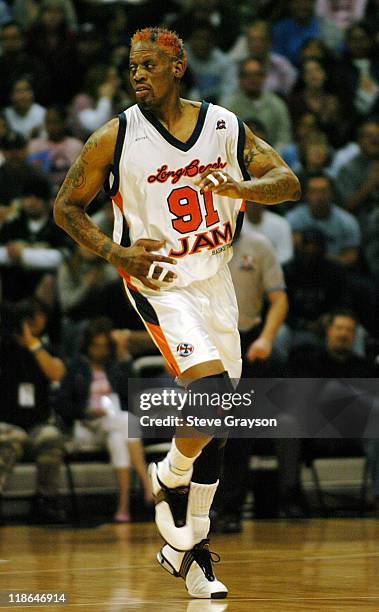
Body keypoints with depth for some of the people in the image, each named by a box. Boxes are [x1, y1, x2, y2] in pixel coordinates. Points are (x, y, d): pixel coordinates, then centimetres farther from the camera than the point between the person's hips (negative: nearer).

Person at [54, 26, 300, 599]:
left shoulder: (224, 127, -1)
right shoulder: (116, 138, -10)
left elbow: (288, 182, -2)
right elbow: (66, 206, 0)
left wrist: (240, 187, -23)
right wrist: (116, 254, -14)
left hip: (215, 280, 5)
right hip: (160, 284, -5)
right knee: (213, 386, -26)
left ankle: (189, 548, 22)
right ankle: (170, 478, 2)